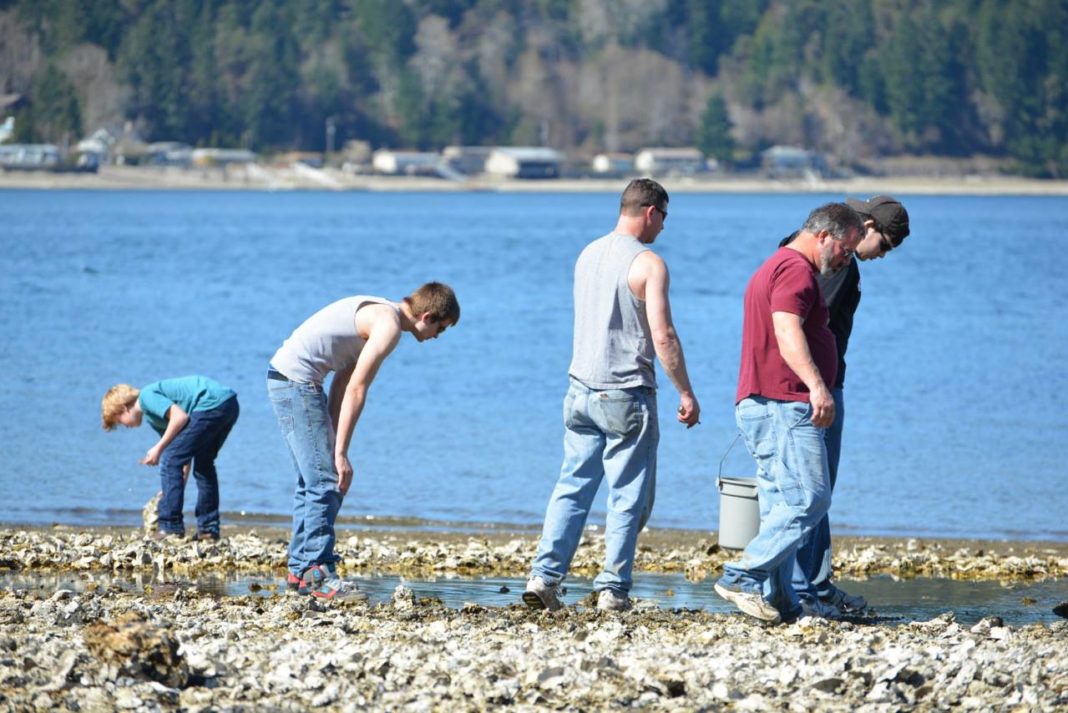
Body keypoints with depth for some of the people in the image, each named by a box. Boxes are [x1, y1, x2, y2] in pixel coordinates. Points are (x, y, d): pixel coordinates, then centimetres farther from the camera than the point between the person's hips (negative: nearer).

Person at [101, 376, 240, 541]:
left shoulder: (147, 396, 0)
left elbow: (180, 417, -13)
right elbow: (184, 455, 25)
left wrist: (158, 449, -6)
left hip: (211, 403, -10)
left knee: (170, 461, -5)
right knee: (203, 465, 23)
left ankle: (170, 528, -3)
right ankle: (208, 530, 24)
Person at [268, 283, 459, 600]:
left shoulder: (379, 313, 16)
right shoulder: (389, 324, -14)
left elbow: (342, 382, 17)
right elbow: (356, 390, -18)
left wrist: (333, 444, 13)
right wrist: (340, 453, -17)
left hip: (286, 375, 11)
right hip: (296, 379, -11)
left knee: (313, 481, 16)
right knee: (326, 482, -11)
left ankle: (300, 569, 19)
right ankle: (318, 573, -13)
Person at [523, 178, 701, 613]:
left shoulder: (587, 255, 10)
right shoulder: (647, 263, -12)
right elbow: (663, 337, -16)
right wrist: (686, 393, -9)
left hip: (581, 389, 7)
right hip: (627, 396, -7)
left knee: (572, 487, 10)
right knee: (628, 498, 2)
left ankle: (544, 576, 3)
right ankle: (613, 590, 2)